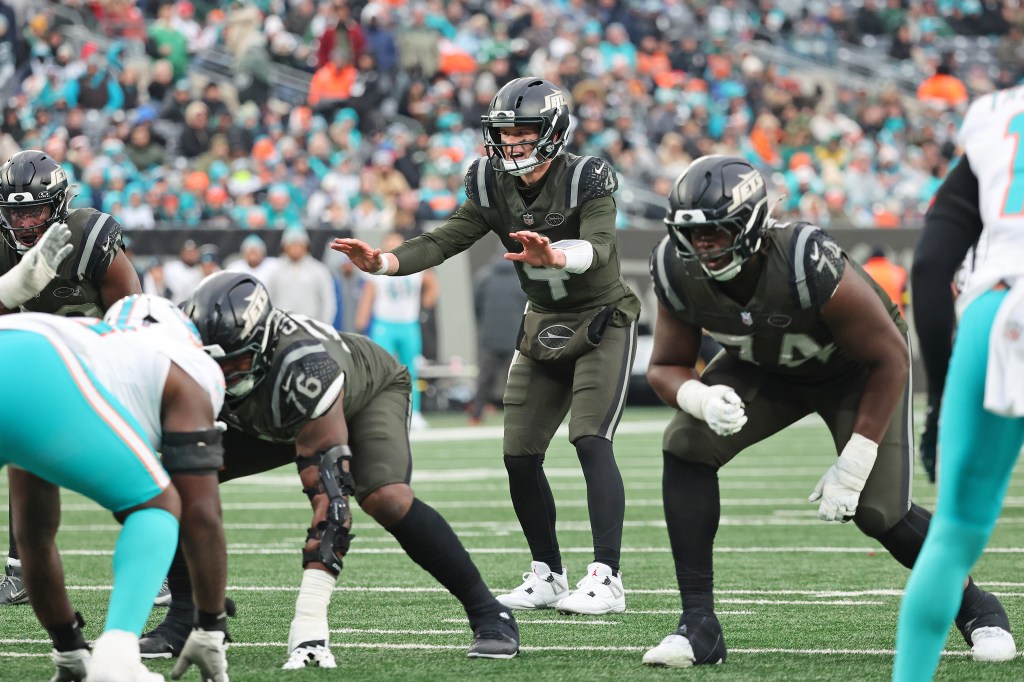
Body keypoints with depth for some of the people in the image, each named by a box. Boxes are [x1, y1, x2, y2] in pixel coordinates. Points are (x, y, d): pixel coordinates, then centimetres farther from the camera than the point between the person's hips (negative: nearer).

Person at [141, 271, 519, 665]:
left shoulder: (303, 368, -46)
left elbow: (329, 495, -47)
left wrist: (308, 624, -51)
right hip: (276, 421, 5)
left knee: (387, 499, -32)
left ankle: (487, 613, -17)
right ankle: (184, 619, -3)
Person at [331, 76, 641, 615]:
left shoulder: (585, 180, -21)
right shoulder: (493, 187, -4)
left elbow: (599, 246, -38)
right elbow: (443, 242, -9)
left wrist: (554, 255, -61)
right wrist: (381, 263, -27)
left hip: (603, 322, -6)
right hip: (544, 325, 6)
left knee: (590, 440, -20)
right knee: (520, 454, 1)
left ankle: (606, 579, -22)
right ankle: (548, 575, 15)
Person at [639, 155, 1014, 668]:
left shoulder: (810, 265, -41)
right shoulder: (678, 272, -25)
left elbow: (890, 359, -29)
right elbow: (665, 367, -11)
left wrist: (854, 464, -29)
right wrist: (702, 399, -36)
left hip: (858, 369, -4)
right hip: (765, 367, 4)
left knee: (879, 510, -15)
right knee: (686, 446, -20)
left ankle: (976, 608, 14)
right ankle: (699, 624, -14)